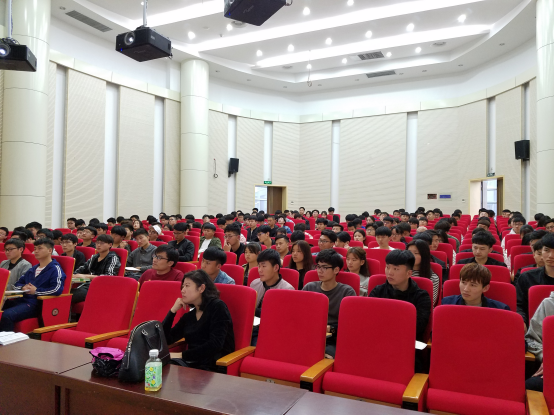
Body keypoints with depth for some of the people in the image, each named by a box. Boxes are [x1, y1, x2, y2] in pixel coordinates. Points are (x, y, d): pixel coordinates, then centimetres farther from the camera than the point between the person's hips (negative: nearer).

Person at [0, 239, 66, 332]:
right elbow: (16, 284, 31)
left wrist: (36, 291, -8)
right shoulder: (32, 269, 24)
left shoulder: (55, 269, -4)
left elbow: (57, 290, -20)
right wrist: (23, 287, 6)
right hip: (21, 300, 8)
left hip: (35, 304, -8)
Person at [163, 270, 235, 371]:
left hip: (213, 366, -6)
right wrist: (173, 310, 7)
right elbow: (166, 339, 14)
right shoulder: (189, 316, 17)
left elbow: (215, 344, -13)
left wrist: (183, 355, -13)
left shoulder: (217, 307, -3)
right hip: (191, 363, 6)